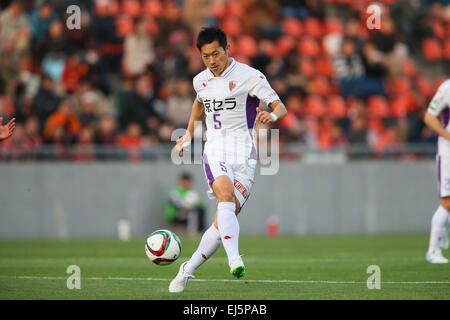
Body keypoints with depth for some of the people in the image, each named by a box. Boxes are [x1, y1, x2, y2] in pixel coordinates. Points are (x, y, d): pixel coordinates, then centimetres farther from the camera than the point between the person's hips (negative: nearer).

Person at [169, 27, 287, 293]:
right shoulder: (201, 81, 11)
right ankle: (235, 260, -46)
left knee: (224, 222, -6)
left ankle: (187, 271, 11)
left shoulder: (250, 76, -4)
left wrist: (272, 116, -30)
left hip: (244, 156, -1)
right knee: (226, 196, -30)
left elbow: (280, 107, -8)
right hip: (215, 152, 2)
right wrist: (189, 135, 31)